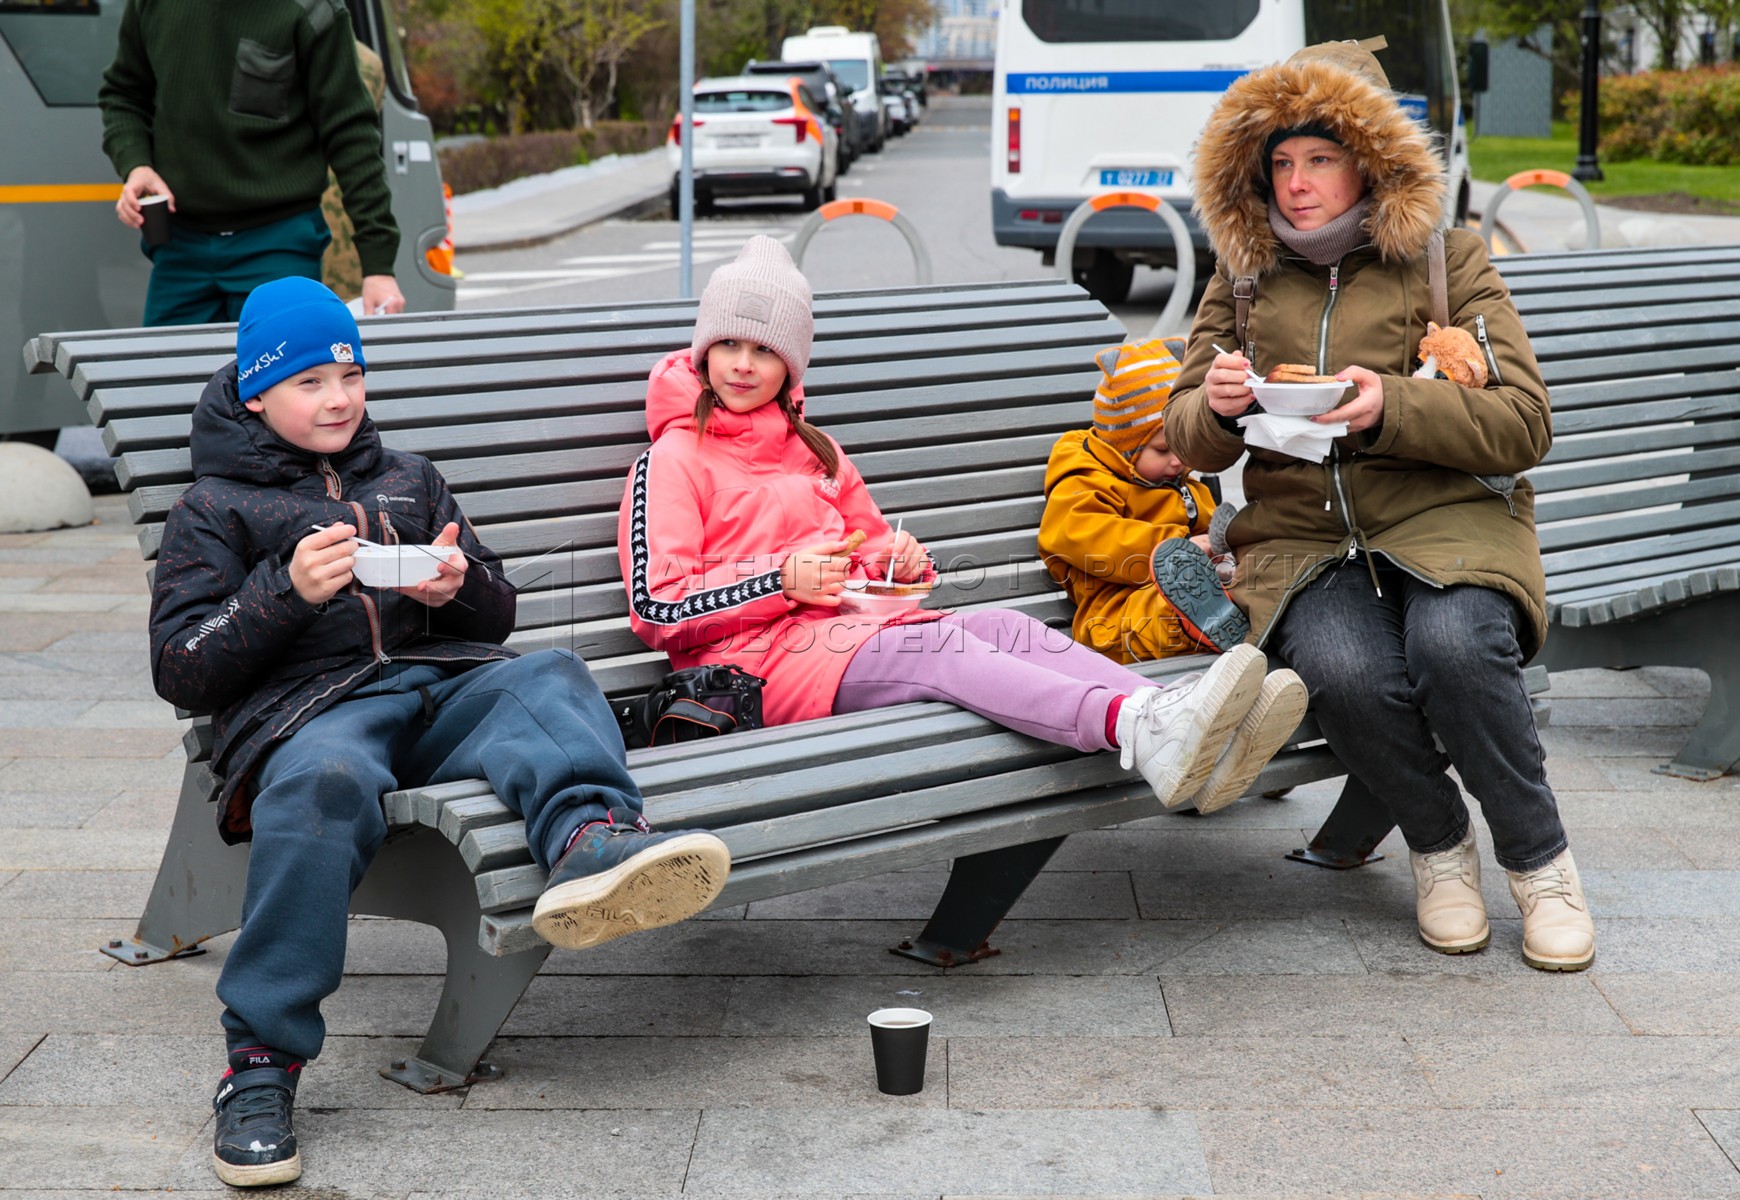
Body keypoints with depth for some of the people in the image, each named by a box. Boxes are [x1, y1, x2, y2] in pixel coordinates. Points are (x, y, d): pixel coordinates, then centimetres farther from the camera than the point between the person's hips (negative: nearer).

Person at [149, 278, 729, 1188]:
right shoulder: (215, 509, 17)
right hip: (309, 709, -4)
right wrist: (288, 591, -9)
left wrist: (461, 584, 2)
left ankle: (589, 843, -62)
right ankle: (261, 1060, -36)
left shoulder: (408, 482, 30)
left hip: (443, 685, 4)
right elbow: (179, 671, 7)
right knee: (324, 783, -39)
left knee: (548, 677, -29)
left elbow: (499, 617, 27)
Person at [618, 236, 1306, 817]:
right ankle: (1142, 732, -59)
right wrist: (780, 578, -13)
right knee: (940, 647, -33)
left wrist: (898, 563, 8)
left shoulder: (814, 450, 28)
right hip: (756, 655, -7)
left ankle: (1175, 730, -48)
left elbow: (867, 545, 33)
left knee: (1005, 626, -22)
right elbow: (656, 607, -5)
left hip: (848, 626, 7)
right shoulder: (674, 459, 5)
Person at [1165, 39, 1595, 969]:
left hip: (1445, 515, -1)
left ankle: (1540, 860, -9)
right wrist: (1217, 408, -14)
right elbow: (1189, 439, 11)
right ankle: (1439, 847, -2)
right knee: (1348, 674, -32)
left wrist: (1392, 406, -21)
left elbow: (1525, 425, -4)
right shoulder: (1242, 280, 14)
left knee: (1454, 648, -35)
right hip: (1302, 537, 2)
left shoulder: (1447, 262, 6)